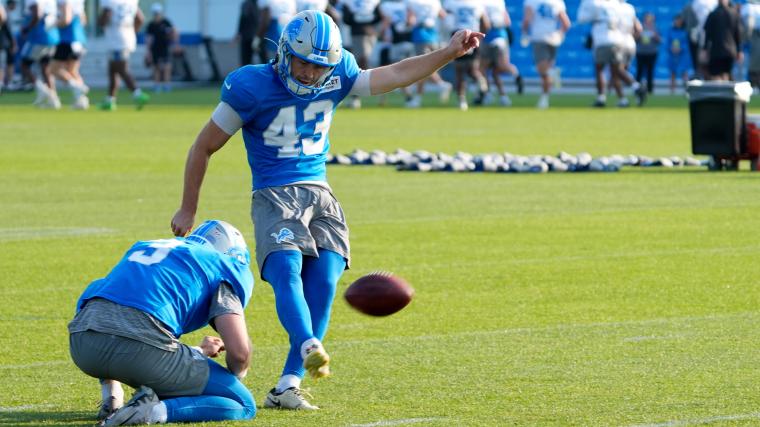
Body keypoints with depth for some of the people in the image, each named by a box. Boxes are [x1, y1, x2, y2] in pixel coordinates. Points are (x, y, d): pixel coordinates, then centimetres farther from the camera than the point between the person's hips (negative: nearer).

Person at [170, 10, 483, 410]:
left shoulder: (337, 77, 3)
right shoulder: (251, 88, -9)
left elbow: (395, 75, 14)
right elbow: (204, 147, 0)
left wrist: (448, 52, 7)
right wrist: (187, 210, 5)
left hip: (320, 194, 5)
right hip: (274, 196, -5)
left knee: (323, 283, -11)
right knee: (287, 273, -27)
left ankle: (287, 386, -9)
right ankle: (311, 350, -53)